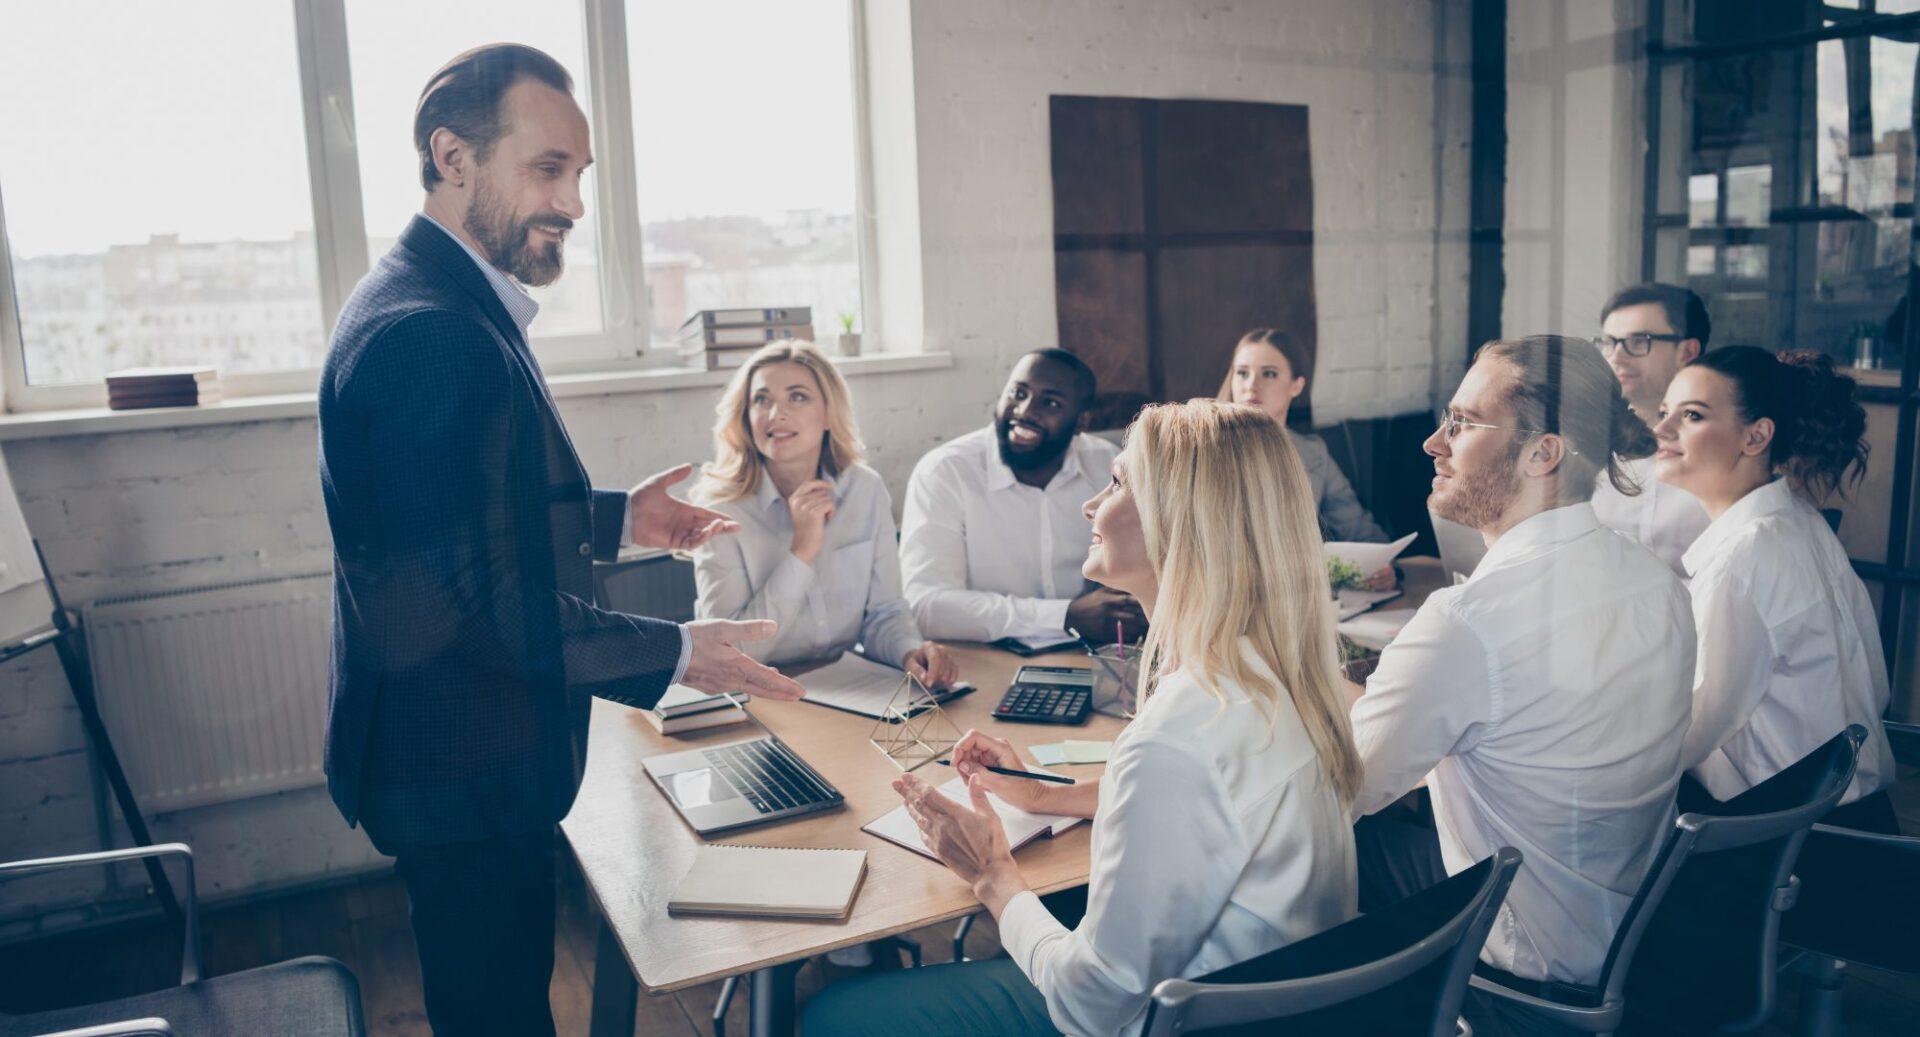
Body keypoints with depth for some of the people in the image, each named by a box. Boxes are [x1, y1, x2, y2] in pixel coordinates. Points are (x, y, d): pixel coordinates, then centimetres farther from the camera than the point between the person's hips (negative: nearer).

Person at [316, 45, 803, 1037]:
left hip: (467, 754, 10)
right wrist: (674, 653, -23)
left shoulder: (444, 303, 9)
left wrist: (615, 517, 10)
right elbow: (473, 604, -29)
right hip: (463, 770, -10)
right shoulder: (428, 333, -27)